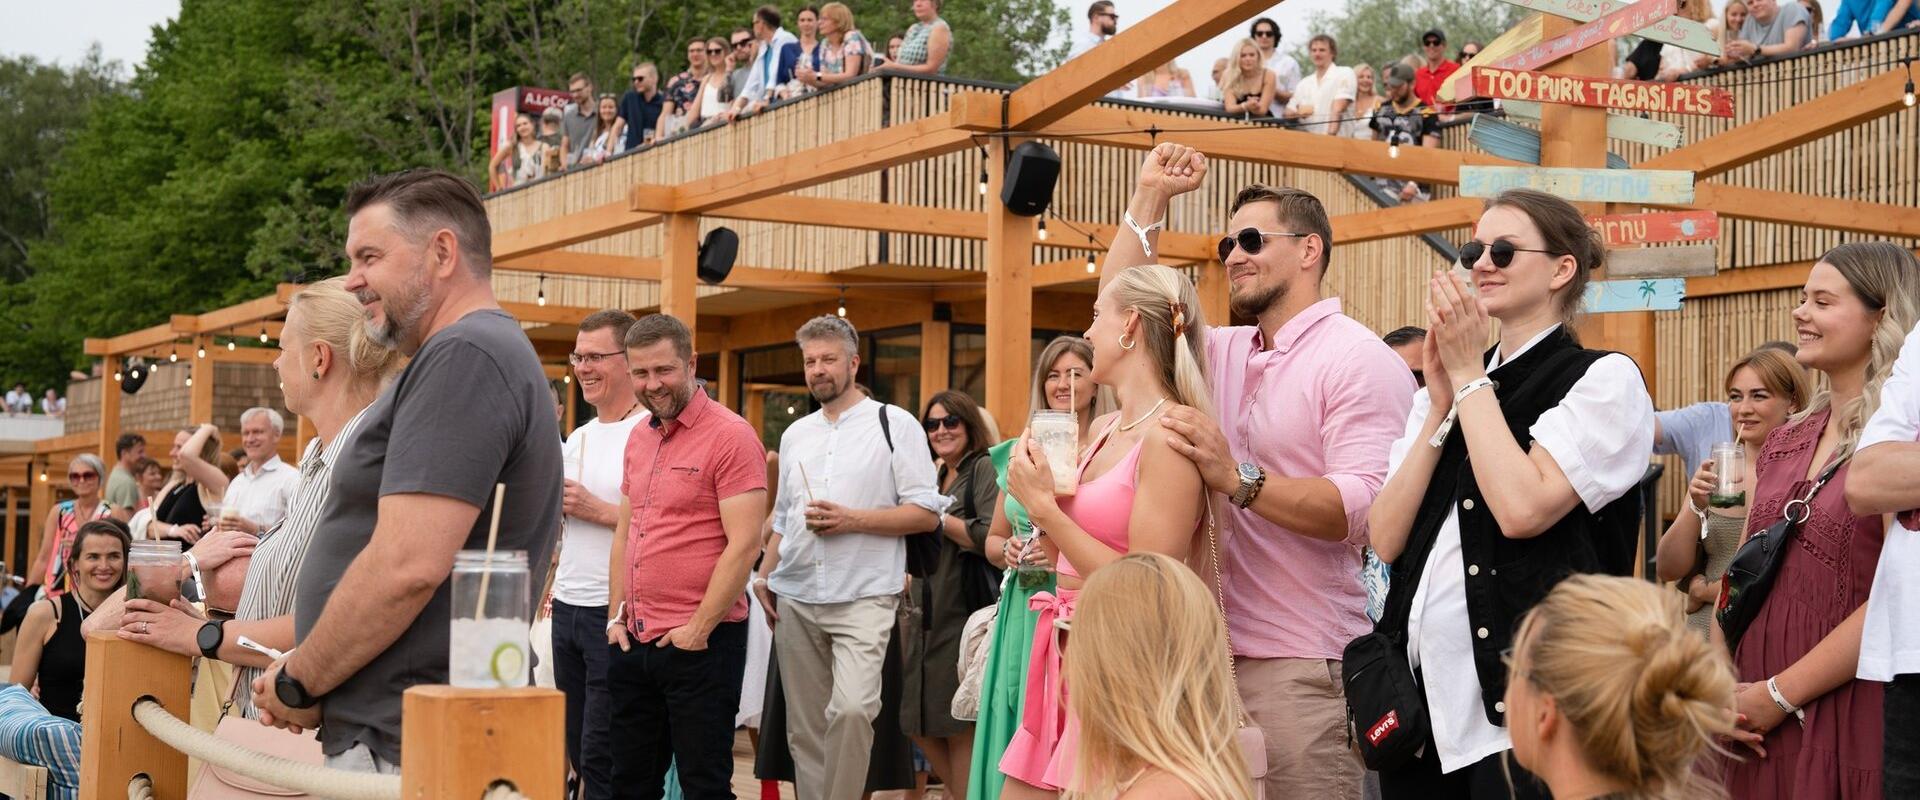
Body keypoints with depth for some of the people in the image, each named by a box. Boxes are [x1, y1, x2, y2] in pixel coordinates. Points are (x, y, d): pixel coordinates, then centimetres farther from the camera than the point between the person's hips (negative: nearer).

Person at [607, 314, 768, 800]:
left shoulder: (730, 436, -11)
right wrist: (616, 616, 11)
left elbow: (744, 544, -16)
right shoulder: (639, 438, 13)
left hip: (700, 642, -7)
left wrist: (699, 627, -16)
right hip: (633, 639, 7)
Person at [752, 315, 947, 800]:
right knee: (804, 727, 6)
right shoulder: (795, 434, 16)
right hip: (795, 600, 5)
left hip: (863, 598, -5)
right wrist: (764, 575, 10)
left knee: (852, 709, -23)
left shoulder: (893, 424, -1)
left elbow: (927, 514, -6)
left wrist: (852, 520, -14)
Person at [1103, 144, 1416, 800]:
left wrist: (1238, 478, -26)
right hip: (1220, 651, 7)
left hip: (1304, 666, -7)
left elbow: (1365, 507, -20)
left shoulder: (1359, 360, -9)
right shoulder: (1228, 352, 15)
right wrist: (1150, 197, 14)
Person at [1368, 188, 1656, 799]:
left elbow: (1522, 509, -20)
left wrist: (1469, 374, -10)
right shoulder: (1440, 389, 13)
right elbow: (1387, 541, 2)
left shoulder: (1604, 379, -3)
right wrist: (1443, 402, -3)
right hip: (1424, 689, 6)